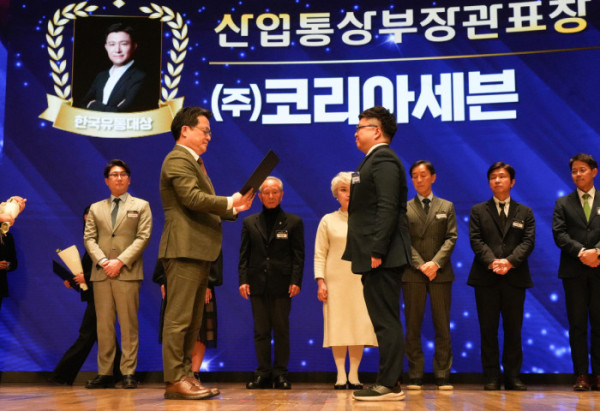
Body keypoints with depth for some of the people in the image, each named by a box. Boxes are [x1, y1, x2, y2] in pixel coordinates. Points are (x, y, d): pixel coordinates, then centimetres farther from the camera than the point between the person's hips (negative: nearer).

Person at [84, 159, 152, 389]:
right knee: (104, 325, 2)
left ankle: (128, 373, -2)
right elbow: (89, 238, 11)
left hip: (128, 273, -3)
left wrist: (121, 261, -11)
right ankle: (104, 373, 5)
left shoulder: (141, 206, 11)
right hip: (101, 273, 3)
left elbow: (143, 237, 0)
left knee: (129, 324, -4)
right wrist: (102, 261, -8)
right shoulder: (96, 208, 19)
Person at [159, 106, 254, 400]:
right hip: (184, 250, -11)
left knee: (193, 321, 11)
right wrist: (229, 202, -10)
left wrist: (234, 209, 12)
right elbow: (193, 198, -20)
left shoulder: (193, 162, 25)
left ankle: (186, 376, 15)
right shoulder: (178, 160, -8)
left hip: (198, 253, 11)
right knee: (179, 318, -9)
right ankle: (174, 380, -6)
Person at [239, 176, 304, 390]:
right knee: (260, 330, 4)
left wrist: (296, 281, -8)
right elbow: (244, 254, 9)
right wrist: (243, 280, -2)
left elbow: (298, 255, 2)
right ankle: (263, 373, 8)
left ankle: (281, 373, 8)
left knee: (281, 330, 2)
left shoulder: (293, 222, 6)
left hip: (282, 284, -2)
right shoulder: (250, 222, 12)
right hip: (258, 284, 2)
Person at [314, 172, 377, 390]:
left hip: (361, 280, 1)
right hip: (335, 280, -1)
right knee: (337, 326, -3)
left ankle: (354, 374, 5)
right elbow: (319, 254, 5)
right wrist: (321, 281, -5)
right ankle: (340, 375, 4)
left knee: (359, 326, -3)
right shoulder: (328, 221, 8)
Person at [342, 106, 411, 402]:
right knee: (385, 322, 12)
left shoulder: (383, 160, -11)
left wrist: (376, 252, -23)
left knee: (386, 322, -6)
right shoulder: (377, 160, 20)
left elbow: (388, 209, -20)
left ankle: (389, 385, -2)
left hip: (382, 258, -10)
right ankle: (388, 382, 18)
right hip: (377, 258, 10)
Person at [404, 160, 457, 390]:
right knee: (413, 327, 1)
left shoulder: (446, 207, 12)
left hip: (440, 273, 1)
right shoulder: (404, 209, 9)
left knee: (442, 326, 1)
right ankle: (415, 377, 5)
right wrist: (420, 265, -13)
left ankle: (443, 376, 5)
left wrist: (436, 263, -12)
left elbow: (451, 238, 3)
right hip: (412, 274, -1)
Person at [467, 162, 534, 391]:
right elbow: (476, 240, -1)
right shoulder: (478, 211, 11)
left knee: (513, 329, 3)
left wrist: (509, 262, -16)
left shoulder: (524, 212, 13)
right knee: (488, 329, 1)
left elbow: (528, 241, 0)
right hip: (486, 278, -1)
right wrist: (492, 262, -17)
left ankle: (513, 377, 10)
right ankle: (491, 378, 6)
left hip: (515, 277, 1)